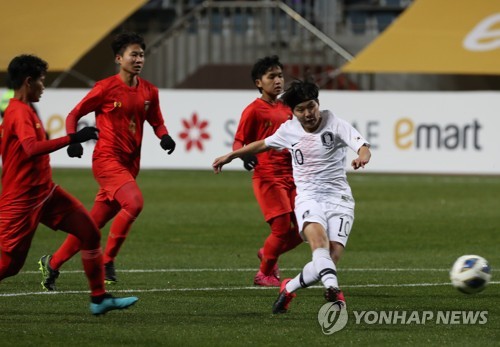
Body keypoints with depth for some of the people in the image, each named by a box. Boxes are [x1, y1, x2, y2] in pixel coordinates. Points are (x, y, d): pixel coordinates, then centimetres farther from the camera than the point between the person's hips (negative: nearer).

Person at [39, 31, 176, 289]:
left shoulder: (149, 91, 9)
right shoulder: (106, 88, -8)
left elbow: (156, 122, 21)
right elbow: (74, 115, -1)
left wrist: (164, 136, -1)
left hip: (130, 163, 6)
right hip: (107, 159, -6)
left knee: (93, 223, 9)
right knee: (134, 202, -28)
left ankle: (52, 263, 23)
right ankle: (107, 262, -15)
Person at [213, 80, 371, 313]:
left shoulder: (335, 125, -3)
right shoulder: (289, 130, 9)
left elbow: (363, 147, -17)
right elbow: (263, 144, 29)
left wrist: (362, 157, -41)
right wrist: (230, 156, 36)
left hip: (338, 198, -1)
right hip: (307, 197, 1)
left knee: (332, 256, -18)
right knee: (318, 236, -33)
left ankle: (289, 288, 7)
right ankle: (332, 289, -53)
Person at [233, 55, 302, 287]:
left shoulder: (286, 109, 15)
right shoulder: (254, 110, -6)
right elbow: (238, 141, -8)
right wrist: (244, 155, -27)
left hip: (290, 175, 7)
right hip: (267, 176, -7)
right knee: (282, 227, -12)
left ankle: (268, 254, 26)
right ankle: (264, 274, 6)